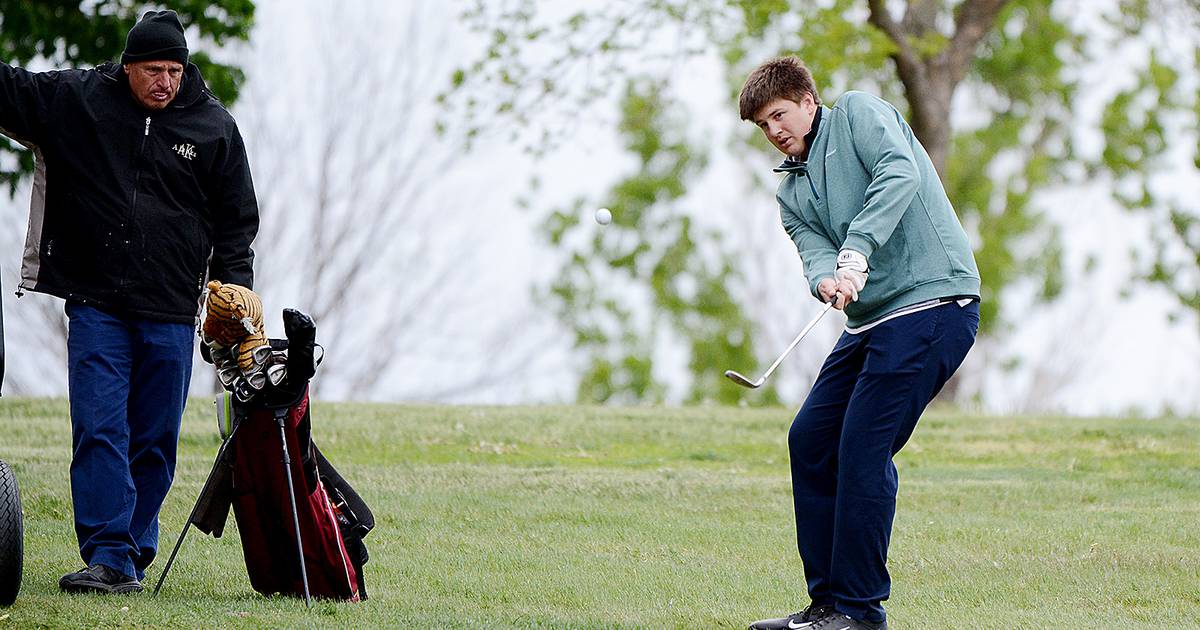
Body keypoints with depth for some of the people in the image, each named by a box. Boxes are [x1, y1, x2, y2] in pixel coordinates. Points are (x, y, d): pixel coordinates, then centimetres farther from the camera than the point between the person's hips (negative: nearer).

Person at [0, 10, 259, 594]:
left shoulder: (214, 128, 4)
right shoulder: (75, 101, 2)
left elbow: (236, 222, 10)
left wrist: (233, 297, 3)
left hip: (171, 314, 1)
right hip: (95, 304, -1)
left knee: (154, 443, 5)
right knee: (99, 431, -9)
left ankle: (134, 551, 14)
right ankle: (108, 557, -10)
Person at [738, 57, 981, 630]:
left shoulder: (859, 113, 1)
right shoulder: (791, 192, 20)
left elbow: (900, 172, -18)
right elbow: (815, 252, 3)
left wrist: (856, 250, -28)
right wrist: (828, 279, -22)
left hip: (932, 301, -9)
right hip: (871, 319, 9)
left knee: (863, 448, -13)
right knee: (811, 439, 6)